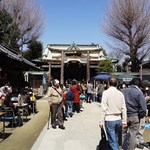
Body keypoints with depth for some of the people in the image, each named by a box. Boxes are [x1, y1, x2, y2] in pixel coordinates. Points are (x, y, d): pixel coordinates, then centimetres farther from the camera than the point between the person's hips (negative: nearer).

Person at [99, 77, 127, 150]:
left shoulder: (106, 92, -9)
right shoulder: (120, 93, 4)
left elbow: (103, 108, -12)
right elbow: (124, 108, 4)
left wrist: (101, 121, -7)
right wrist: (124, 121, 12)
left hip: (109, 120, -4)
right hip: (118, 119, 5)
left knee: (112, 141, 2)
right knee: (116, 140, 17)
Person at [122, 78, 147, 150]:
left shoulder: (123, 91, 1)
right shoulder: (139, 93, -11)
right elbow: (143, 108, -15)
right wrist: (140, 116, 0)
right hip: (134, 117, -4)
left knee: (122, 133, 16)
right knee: (133, 134, 8)